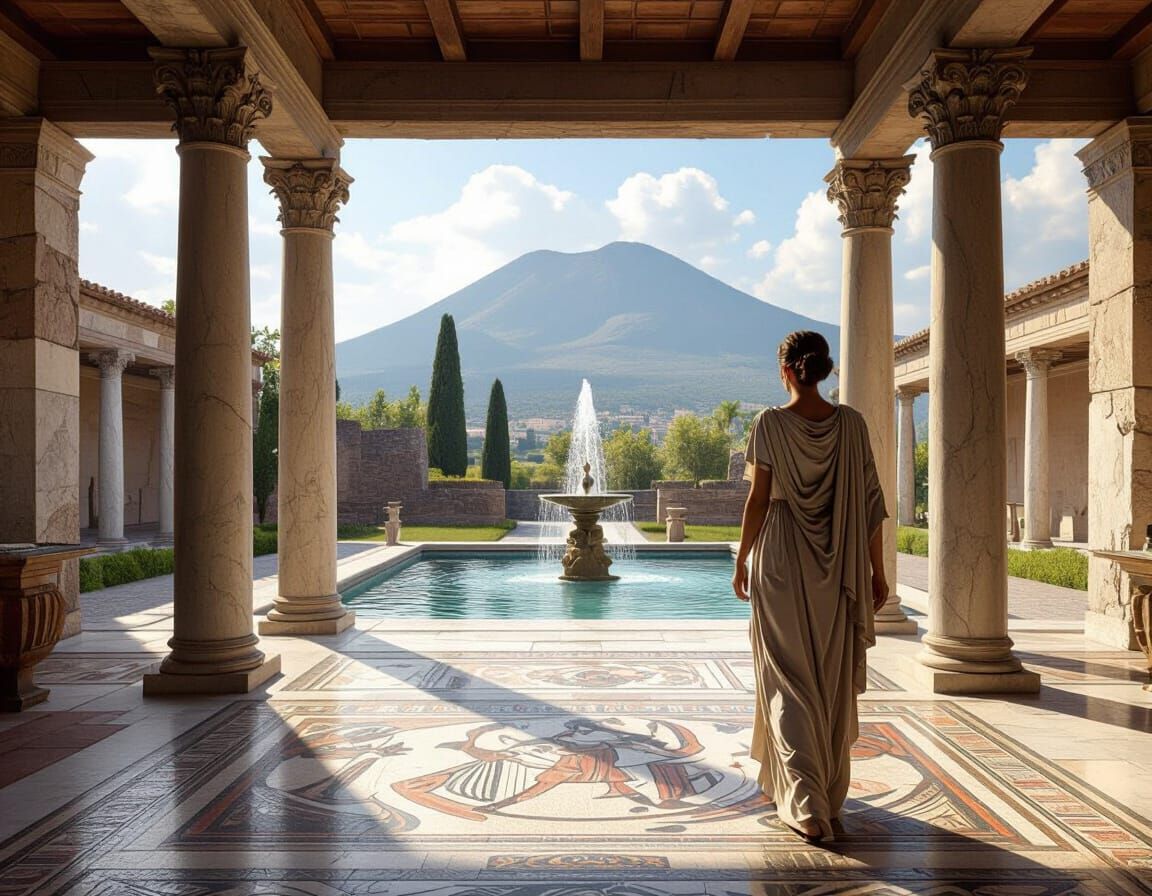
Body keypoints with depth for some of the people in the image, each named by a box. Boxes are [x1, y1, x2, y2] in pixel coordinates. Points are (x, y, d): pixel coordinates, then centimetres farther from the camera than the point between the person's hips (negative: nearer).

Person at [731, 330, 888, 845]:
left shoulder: (771, 424, -8)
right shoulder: (851, 424, -1)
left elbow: (758, 501, -9)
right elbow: (870, 502, 0)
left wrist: (740, 562, 2)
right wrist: (877, 570, 7)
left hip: (781, 565, -3)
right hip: (838, 570, 3)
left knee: (789, 683, 5)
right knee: (833, 682, 17)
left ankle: (805, 802, -5)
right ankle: (828, 792, 32)